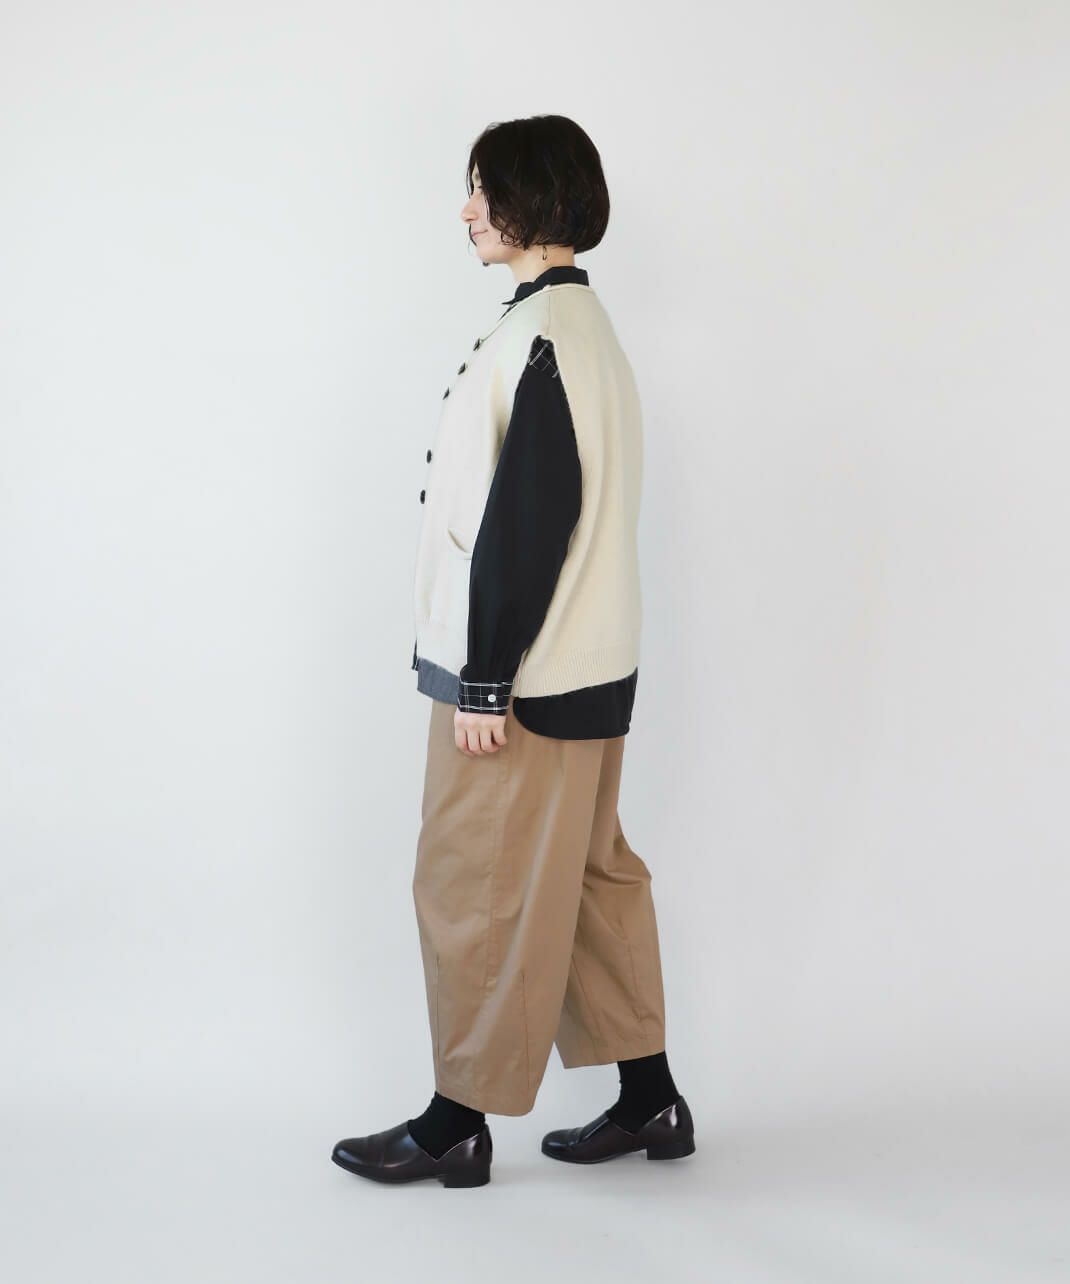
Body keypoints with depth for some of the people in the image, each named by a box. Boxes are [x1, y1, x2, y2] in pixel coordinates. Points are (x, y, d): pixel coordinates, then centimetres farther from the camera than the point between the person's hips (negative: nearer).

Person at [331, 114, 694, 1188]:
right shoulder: (585, 322, 14)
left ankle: (459, 1124, 14)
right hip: (588, 669, 10)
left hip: (524, 680, -10)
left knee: (478, 892, 1)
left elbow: (530, 518, -22)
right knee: (589, 875, 15)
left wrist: (485, 683, -19)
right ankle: (647, 1099, 25)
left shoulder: (539, 333, -18)